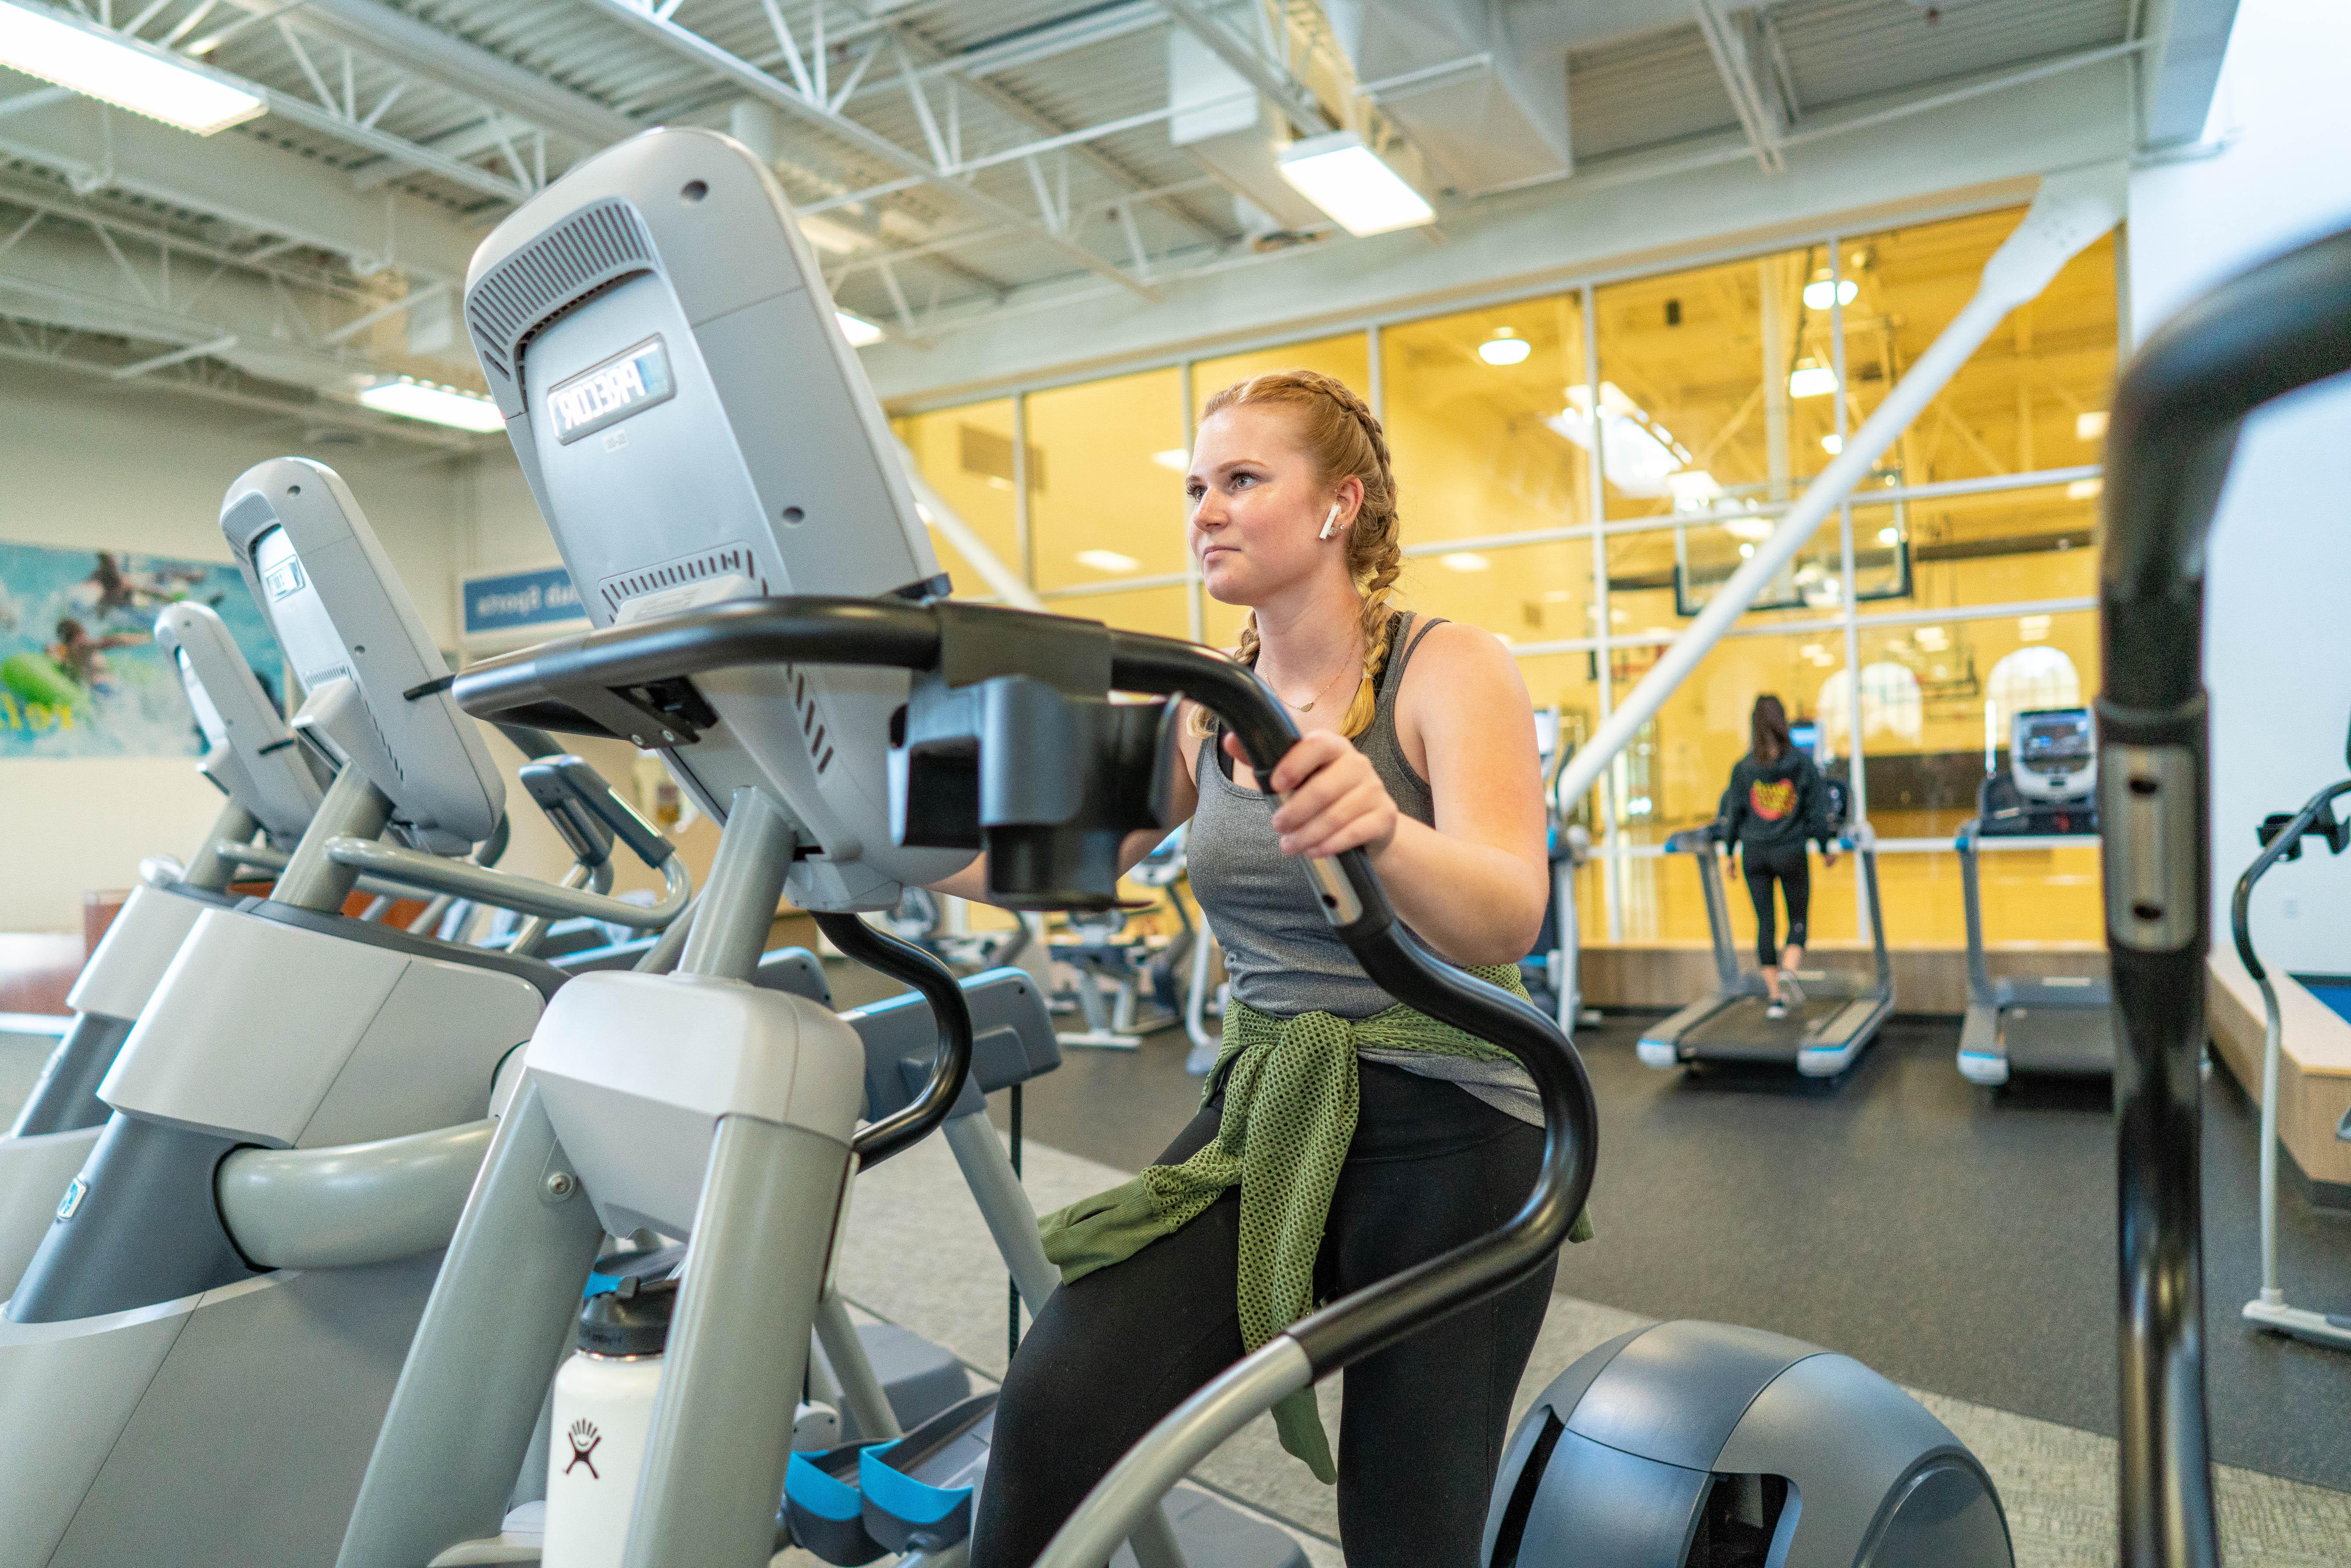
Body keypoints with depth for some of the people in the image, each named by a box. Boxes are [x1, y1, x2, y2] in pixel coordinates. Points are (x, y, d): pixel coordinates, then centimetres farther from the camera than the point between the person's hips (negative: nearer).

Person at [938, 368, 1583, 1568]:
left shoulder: (1449, 670, -10)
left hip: (1448, 1139, -3)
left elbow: (1507, 918, -26)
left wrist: (1381, 829, -47)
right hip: (1264, 1119, 4)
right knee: (1053, 1414, -18)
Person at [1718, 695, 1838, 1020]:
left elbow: (1732, 813, 0)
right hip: (1791, 853, -1)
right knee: (1798, 918, 11)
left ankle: (1776, 996, 10)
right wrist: (1826, 846, 12)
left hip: (1754, 854, 1)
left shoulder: (1742, 769, -3)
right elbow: (1817, 810, -1)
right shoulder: (1802, 764, -5)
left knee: (1764, 923, 8)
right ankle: (1789, 971, -16)